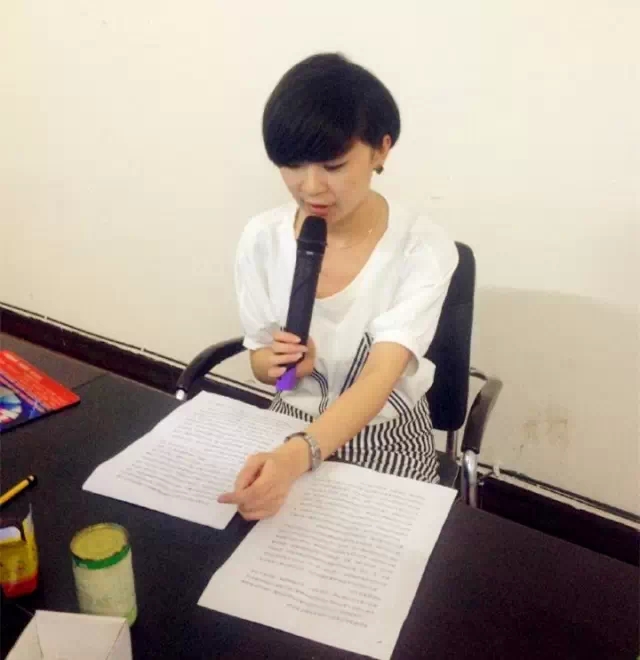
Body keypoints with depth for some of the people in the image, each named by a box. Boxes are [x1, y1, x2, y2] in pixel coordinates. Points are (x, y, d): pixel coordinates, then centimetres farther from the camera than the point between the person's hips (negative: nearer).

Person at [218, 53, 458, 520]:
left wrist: (295, 457, -48)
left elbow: (378, 380, -30)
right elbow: (260, 361, 3)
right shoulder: (262, 238, -9)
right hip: (291, 430, 3)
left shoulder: (423, 249, -19)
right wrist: (280, 363, -22)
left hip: (386, 442, -2)